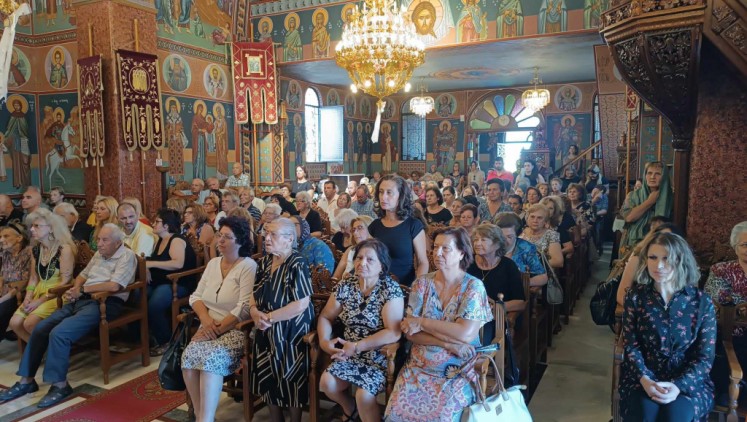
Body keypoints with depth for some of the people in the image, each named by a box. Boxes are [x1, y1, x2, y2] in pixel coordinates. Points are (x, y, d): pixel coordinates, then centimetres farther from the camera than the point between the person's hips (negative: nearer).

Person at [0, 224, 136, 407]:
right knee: (40, 329, -1)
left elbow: (114, 286, -20)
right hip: (82, 300, 9)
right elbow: (83, 275, 25)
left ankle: (60, 385, -11)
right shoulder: (99, 254, 19)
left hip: (104, 303, -9)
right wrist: (75, 289, 1)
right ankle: (26, 380, 10)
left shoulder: (126, 256, -9)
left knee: (58, 334, -24)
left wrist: (83, 289, -9)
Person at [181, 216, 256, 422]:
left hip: (236, 330, -6)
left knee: (210, 358, -30)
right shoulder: (213, 263, 14)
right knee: (189, 356, -22)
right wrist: (206, 319, -8)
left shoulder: (248, 266, -8)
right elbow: (196, 296, 11)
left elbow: (244, 309, -15)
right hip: (209, 328, 6)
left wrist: (218, 328, -19)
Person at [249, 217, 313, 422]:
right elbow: (254, 294, 12)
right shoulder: (264, 262, 6)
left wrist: (269, 317, -19)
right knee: (268, 381, 11)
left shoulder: (297, 265, -18)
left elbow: (301, 305, -23)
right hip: (267, 332, 7)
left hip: (291, 333, -7)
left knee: (290, 381, 2)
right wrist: (255, 312, -10)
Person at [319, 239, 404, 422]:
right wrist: (324, 341, -14)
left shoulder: (391, 289, -15)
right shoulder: (345, 285, 0)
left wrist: (357, 346, -22)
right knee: (326, 383, -12)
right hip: (349, 352, 5)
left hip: (379, 355, -5)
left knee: (364, 395, -24)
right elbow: (325, 317, 6)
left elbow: (393, 333, -21)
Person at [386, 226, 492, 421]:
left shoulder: (474, 287, -7)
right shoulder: (421, 283, 1)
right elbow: (410, 331, -4)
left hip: (458, 371, -2)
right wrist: (447, 343, -17)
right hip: (419, 367, 3)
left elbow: (465, 334, -19)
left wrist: (421, 322, -13)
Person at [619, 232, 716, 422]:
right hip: (642, 376, 0)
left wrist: (679, 385, -18)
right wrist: (645, 380, -21)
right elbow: (631, 346, -3)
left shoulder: (702, 301, -1)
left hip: (688, 379, 0)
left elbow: (705, 356, -2)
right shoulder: (635, 296, 0)